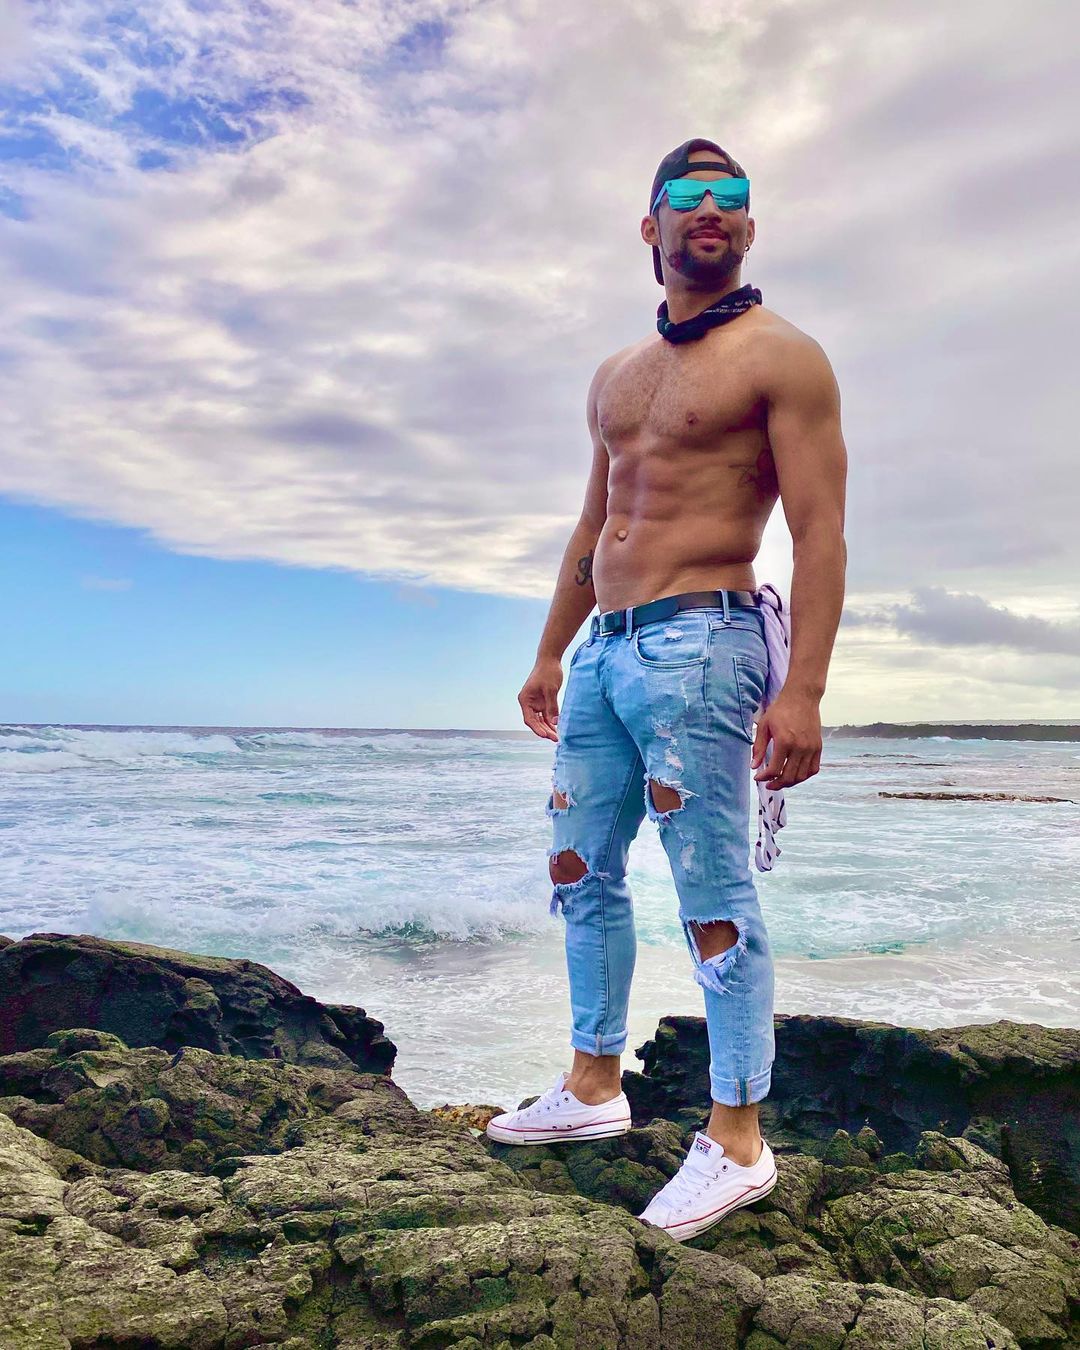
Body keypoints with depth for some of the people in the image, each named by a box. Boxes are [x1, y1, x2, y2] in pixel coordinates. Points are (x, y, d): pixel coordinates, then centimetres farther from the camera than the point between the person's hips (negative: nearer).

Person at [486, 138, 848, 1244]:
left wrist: (801, 691, -20)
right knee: (580, 874, 12)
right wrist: (550, 655, 22)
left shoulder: (780, 356, -1)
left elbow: (819, 531, -10)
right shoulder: (617, 376, 21)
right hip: (604, 654, 8)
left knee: (713, 895, -4)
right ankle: (594, 1087, 28)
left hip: (699, 646, -8)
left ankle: (737, 1140, 11)